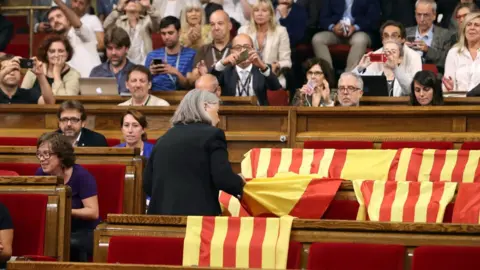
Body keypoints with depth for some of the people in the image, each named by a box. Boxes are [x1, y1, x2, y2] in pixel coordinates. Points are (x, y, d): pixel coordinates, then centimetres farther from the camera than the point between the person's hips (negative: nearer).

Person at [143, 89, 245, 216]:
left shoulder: (164, 138, 15)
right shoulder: (212, 134, -2)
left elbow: (147, 184, 16)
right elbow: (223, 179, -11)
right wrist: (239, 183, 10)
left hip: (161, 213, 6)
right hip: (197, 213, -6)